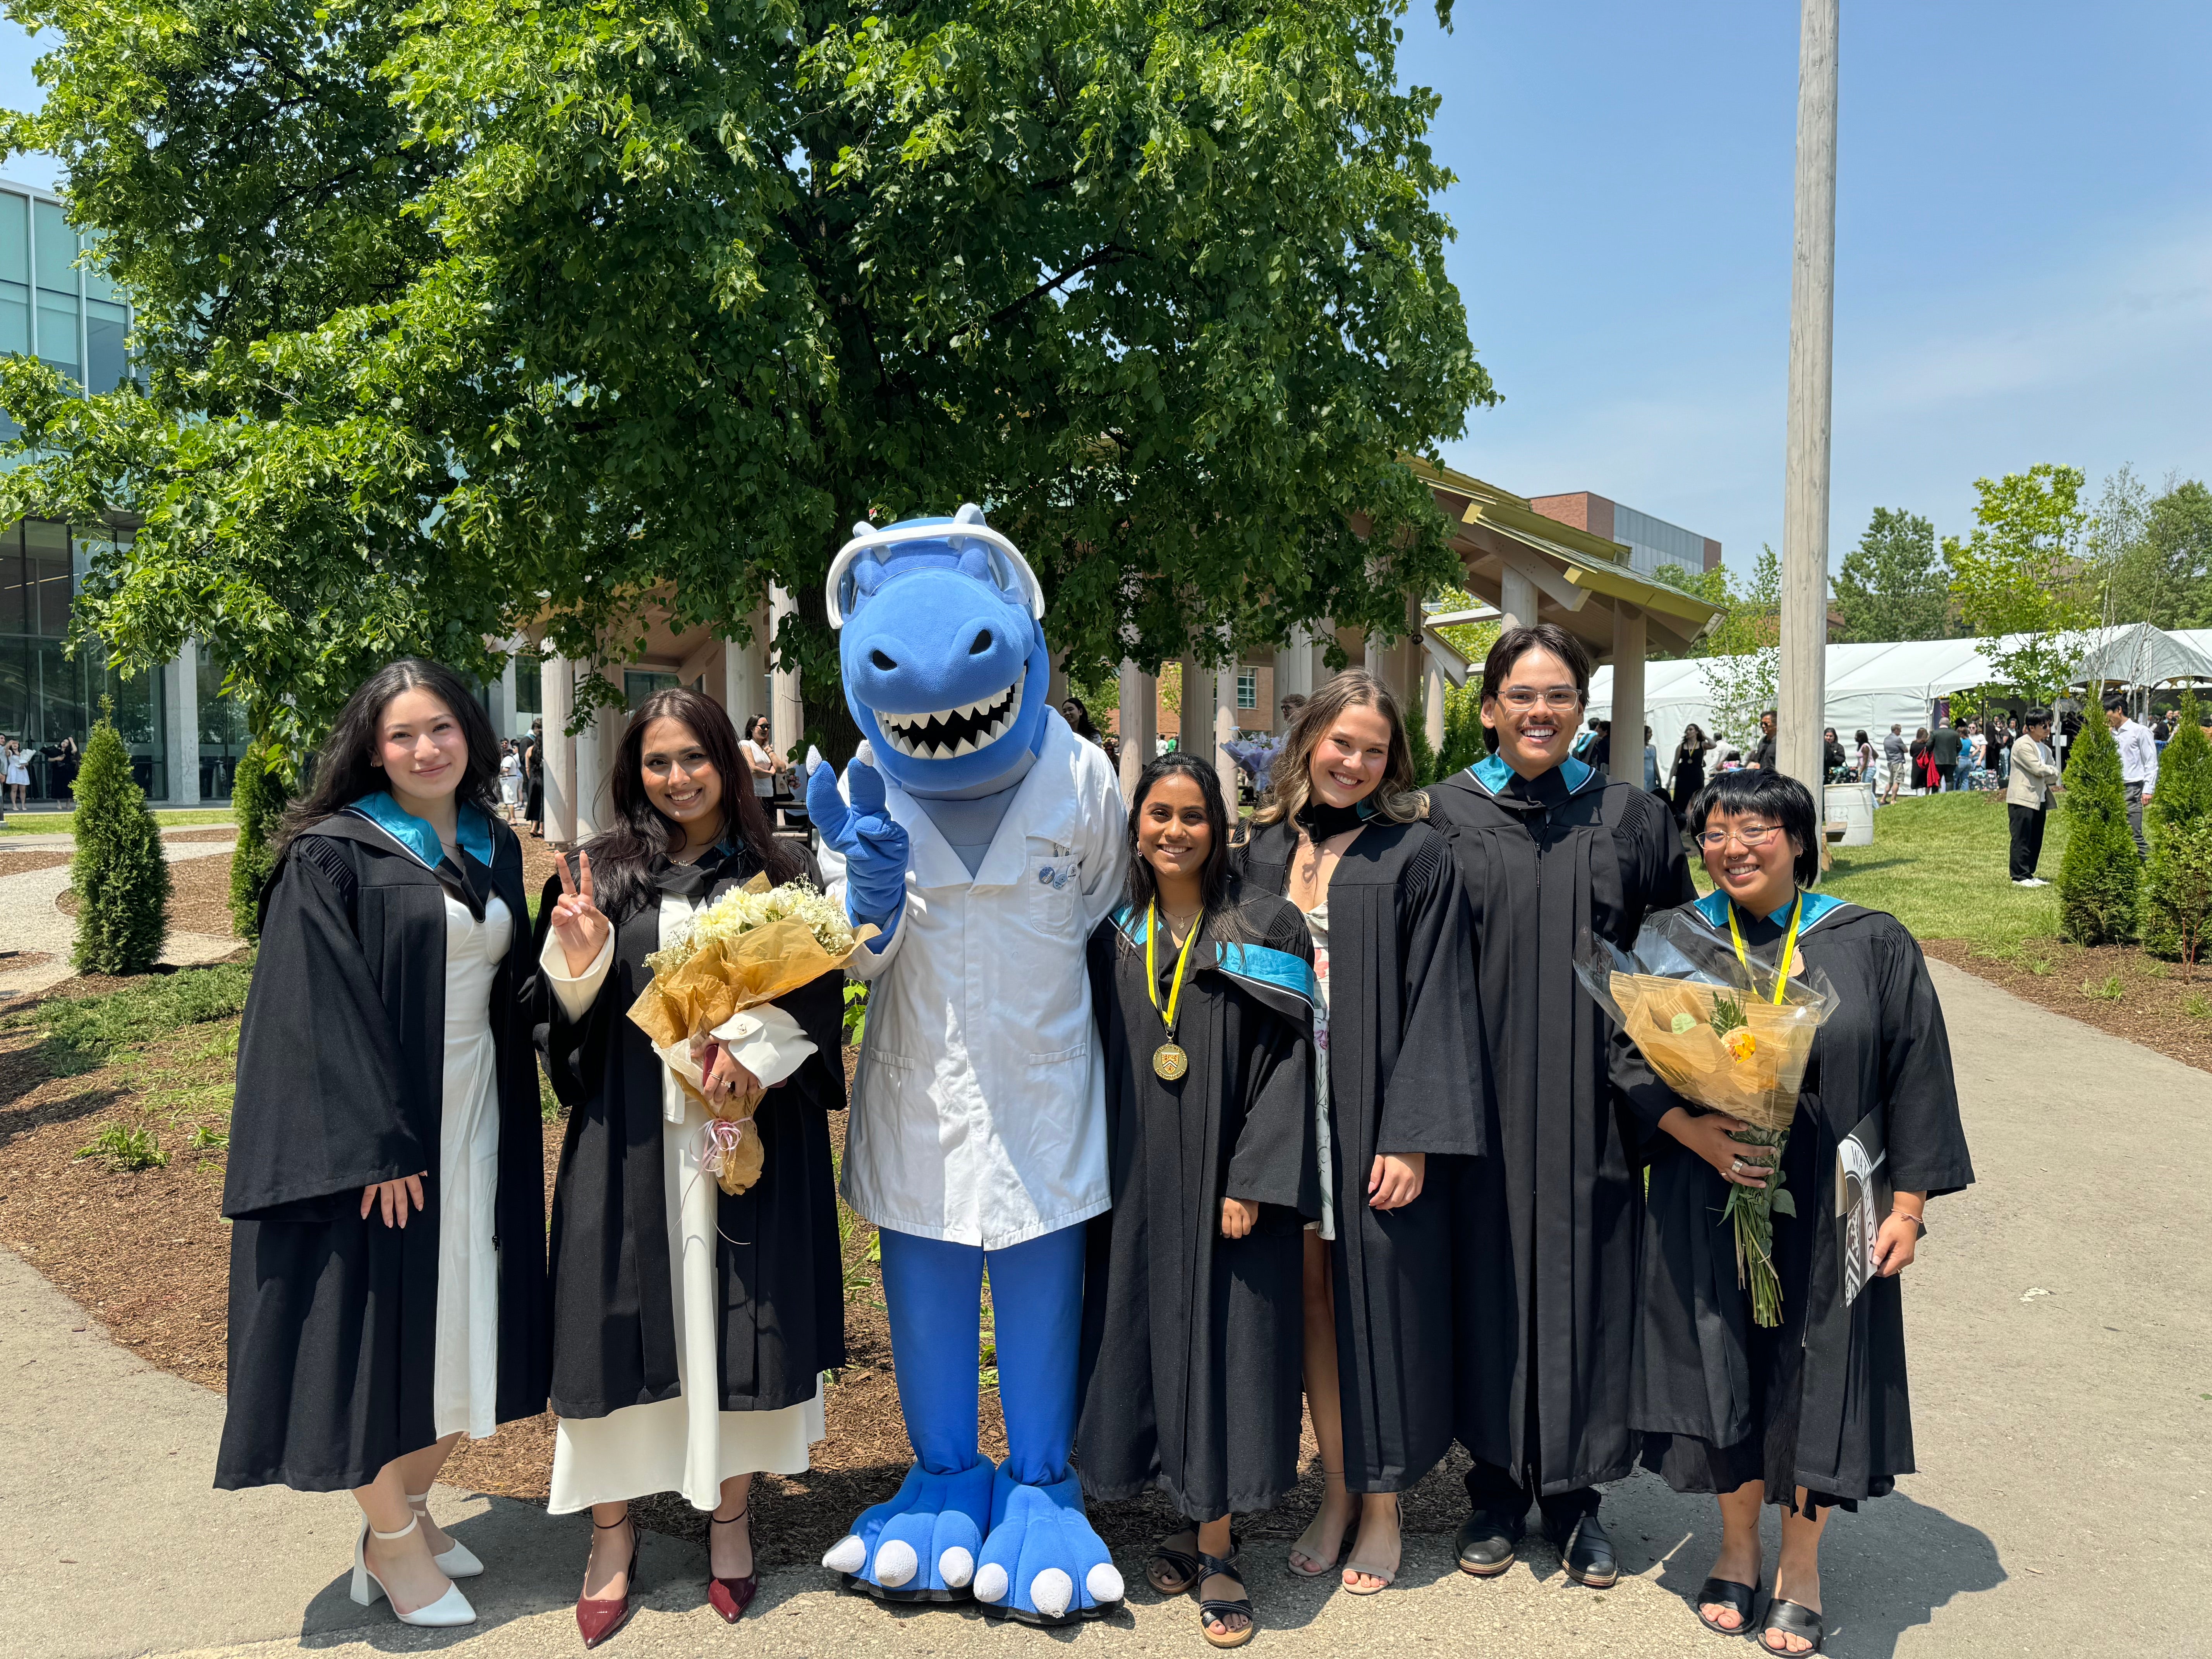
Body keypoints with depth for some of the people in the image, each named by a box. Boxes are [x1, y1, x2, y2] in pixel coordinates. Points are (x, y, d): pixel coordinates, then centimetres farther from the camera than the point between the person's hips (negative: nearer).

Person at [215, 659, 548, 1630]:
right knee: (384, 1327, 3)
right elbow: (324, 1012, -15)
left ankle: (405, 1511, 31)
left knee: (459, 1333, 12)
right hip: (371, 1131, -6)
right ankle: (394, 1547, 21)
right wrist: (374, 1147, -19)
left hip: (476, 1128, 6)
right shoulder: (333, 855, -9)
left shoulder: (495, 849, 10)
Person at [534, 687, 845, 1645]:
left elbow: (816, 999, 1)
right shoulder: (601, 872, 4)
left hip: (749, 1133, 0)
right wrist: (579, 959, -15)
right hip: (630, 1137, 0)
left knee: (734, 1319, 7)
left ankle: (730, 1516, 26)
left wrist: (754, 1051, -16)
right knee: (624, 1318, 4)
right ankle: (612, 1531, 21)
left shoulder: (781, 874, 3)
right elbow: (568, 1020, 5)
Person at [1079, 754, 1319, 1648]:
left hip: (1226, 1183, -3)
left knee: (1221, 1346, 2)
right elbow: (1095, 1056, 10)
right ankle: (1192, 1520, 27)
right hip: (1136, 1187, 4)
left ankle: (1216, 1551, 15)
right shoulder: (1112, 933, 6)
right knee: (1151, 1339, 9)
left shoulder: (1264, 929, -4)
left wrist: (1252, 1182, -15)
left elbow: (1286, 1058, -9)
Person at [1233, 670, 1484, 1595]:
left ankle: (1382, 1505, 23)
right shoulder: (1264, 850, 8)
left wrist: (1412, 1136, -16)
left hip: (1373, 1118, -4)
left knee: (1375, 1299, 5)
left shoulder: (1414, 856, -5)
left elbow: (1435, 1000, -9)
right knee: (1312, 1297, 11)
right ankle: (1335, 1493, 28)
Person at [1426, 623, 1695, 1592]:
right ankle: (1497, 1487, 24)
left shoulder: (1629, 819, 4)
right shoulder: (1446, 815, 0)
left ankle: (1573, 1494, 24)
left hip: (1589, 1104, 1)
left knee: (1584, 1278, 7)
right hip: (1482, 1099, -1)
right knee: (1490, 1272, 7)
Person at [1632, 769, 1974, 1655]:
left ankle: (1800, 1566, 28)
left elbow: (1916, 1080, -1)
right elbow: (1632, 1058, 2)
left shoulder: (1871, 944, -3)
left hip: (1827, 1209, -1)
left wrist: (1908, 1206, -4)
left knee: (1815, 1381, 7)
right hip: (1706, 1205, 1)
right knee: (1723, 1372, 9)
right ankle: (1737, 1548, 32)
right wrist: (1689, 1130, -16)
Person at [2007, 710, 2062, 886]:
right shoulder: (2023, 746, -11)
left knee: (2036, 840, 10)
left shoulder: (2044, 749, 17)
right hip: (2023, 799, -9)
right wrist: (2053, 771, 0)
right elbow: (2038, 769, -17)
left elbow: (2053, 772, 13)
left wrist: (2052, 783, -7)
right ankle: (2020, 877, -3)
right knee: (2022, 839, -6)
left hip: (2039, 799, 9)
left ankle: (2029, 874, 16)